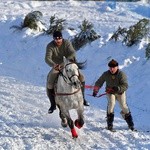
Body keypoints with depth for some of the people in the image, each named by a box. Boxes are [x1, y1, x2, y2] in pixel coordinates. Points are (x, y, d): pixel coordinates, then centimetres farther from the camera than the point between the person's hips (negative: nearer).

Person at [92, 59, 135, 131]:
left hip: (120, 92, -1)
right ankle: (110, 124, -17)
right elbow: (99, 83, -2)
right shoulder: (106, 74, -13)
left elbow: (125, 86, -28)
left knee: (123, 106, -9)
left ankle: (130, 124, 8)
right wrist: (95, 91, -11)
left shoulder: (121, 74, -21)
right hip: (110, 92, 1)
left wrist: (118, 88, -44)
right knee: (111, 103, -24)